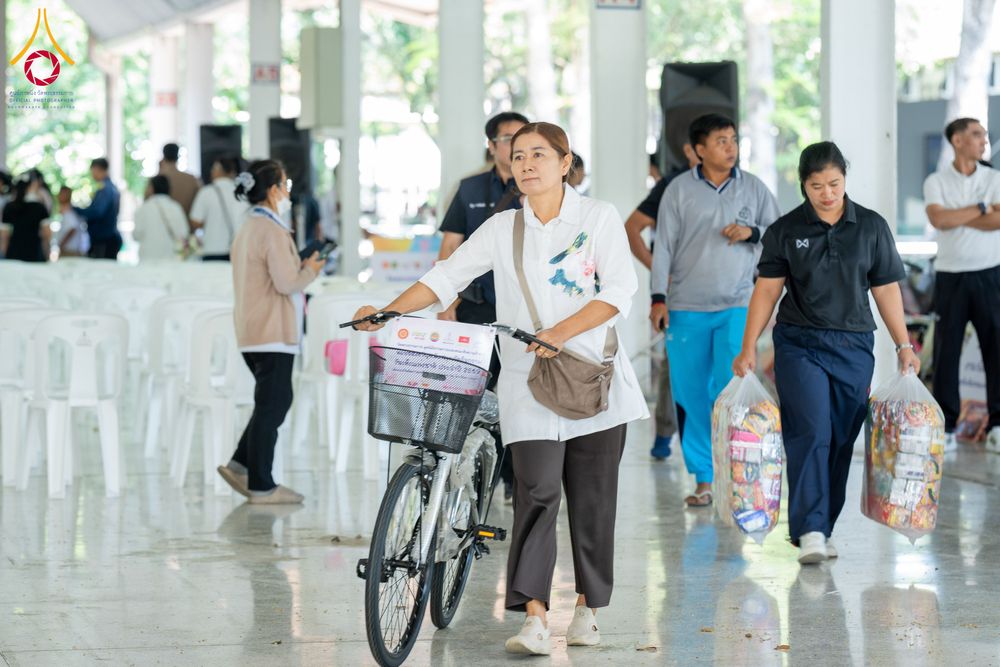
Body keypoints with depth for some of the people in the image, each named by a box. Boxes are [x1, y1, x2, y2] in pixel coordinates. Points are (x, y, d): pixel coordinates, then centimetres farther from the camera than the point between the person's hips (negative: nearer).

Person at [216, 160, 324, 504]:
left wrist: (299, 267, 16)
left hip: (251, 331, 10)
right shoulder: (273, 231, -17)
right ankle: (261, 486, 2)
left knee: (275, 401, 18)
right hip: (273, 333, -10)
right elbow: (287, 282, -20)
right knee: (271, 406, -3)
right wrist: (310, 270, -2)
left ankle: (240, 464, 15)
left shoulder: (247, 229, 14)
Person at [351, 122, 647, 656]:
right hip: (527, 382, 0)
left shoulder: (599, 218, 2)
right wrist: (387, 313, -9)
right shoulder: (501, 229, 9)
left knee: (592, 497, 6)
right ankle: (534, 618, -18)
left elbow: (619, 291, -7)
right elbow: (446, 276, 5)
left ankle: (587, 606, 22)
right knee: (537, 493, -12)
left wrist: (561, 332, -20)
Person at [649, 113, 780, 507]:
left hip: (736, 305, 0)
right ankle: (703, 478, 11)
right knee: (691, 395, 2)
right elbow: (664, 245, 3)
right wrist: (658, 297, -3)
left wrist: (751, 232, -8)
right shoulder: (679, 190, 3)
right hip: (686, 308, 0)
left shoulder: (753, 188, 7)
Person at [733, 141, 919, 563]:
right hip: (799, 343, -2)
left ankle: (822, 528, 14)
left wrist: (904, 346, 4)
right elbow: (767, 290, 0)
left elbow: (886, 290, 7)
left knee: (842, 440, 3)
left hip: (854, 346, 2)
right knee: (811, 433, -14)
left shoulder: (872, 228, 4)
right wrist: (748, 348, -6)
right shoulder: (785, 231, 1)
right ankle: (810, 531, -15)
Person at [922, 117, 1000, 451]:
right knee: (946, 350, 0)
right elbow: (939, 219, -15)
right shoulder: (936, 182, 3)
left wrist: (957, 217, -10)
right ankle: (946, 427, 7)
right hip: (951, 276, -1)